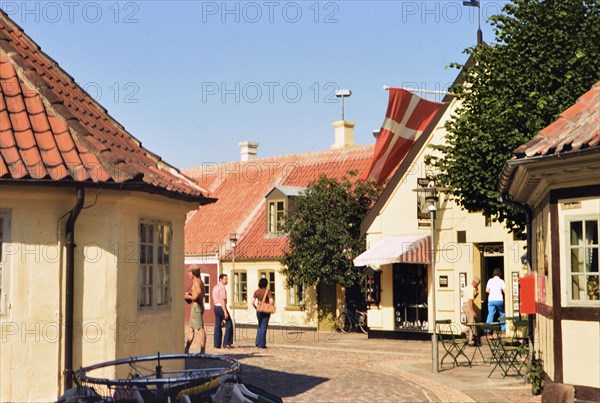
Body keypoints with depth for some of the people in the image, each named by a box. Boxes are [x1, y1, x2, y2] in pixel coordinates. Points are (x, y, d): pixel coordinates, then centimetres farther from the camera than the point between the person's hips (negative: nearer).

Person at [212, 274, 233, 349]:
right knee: (229, 324, -1)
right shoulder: (222, 287, -14)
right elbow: (222, 300, -20)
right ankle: (227, 343, -5)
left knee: (217, 325, 8)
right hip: (221, 307, -9)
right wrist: (225, 312, -22)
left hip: (216, 307, 9)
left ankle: (217, 344, 6)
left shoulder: (215, 287, 16)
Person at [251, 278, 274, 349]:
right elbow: (271, 301, -21)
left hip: (259, 311, 4)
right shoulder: (268, 291, -10)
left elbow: (252, 302, -5)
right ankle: (261, 344, 5)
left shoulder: (256, 292, 1)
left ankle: (257, 342, 19)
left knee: (260, 326, 21)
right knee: (263, 327, 3)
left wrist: (256, 308, 9)